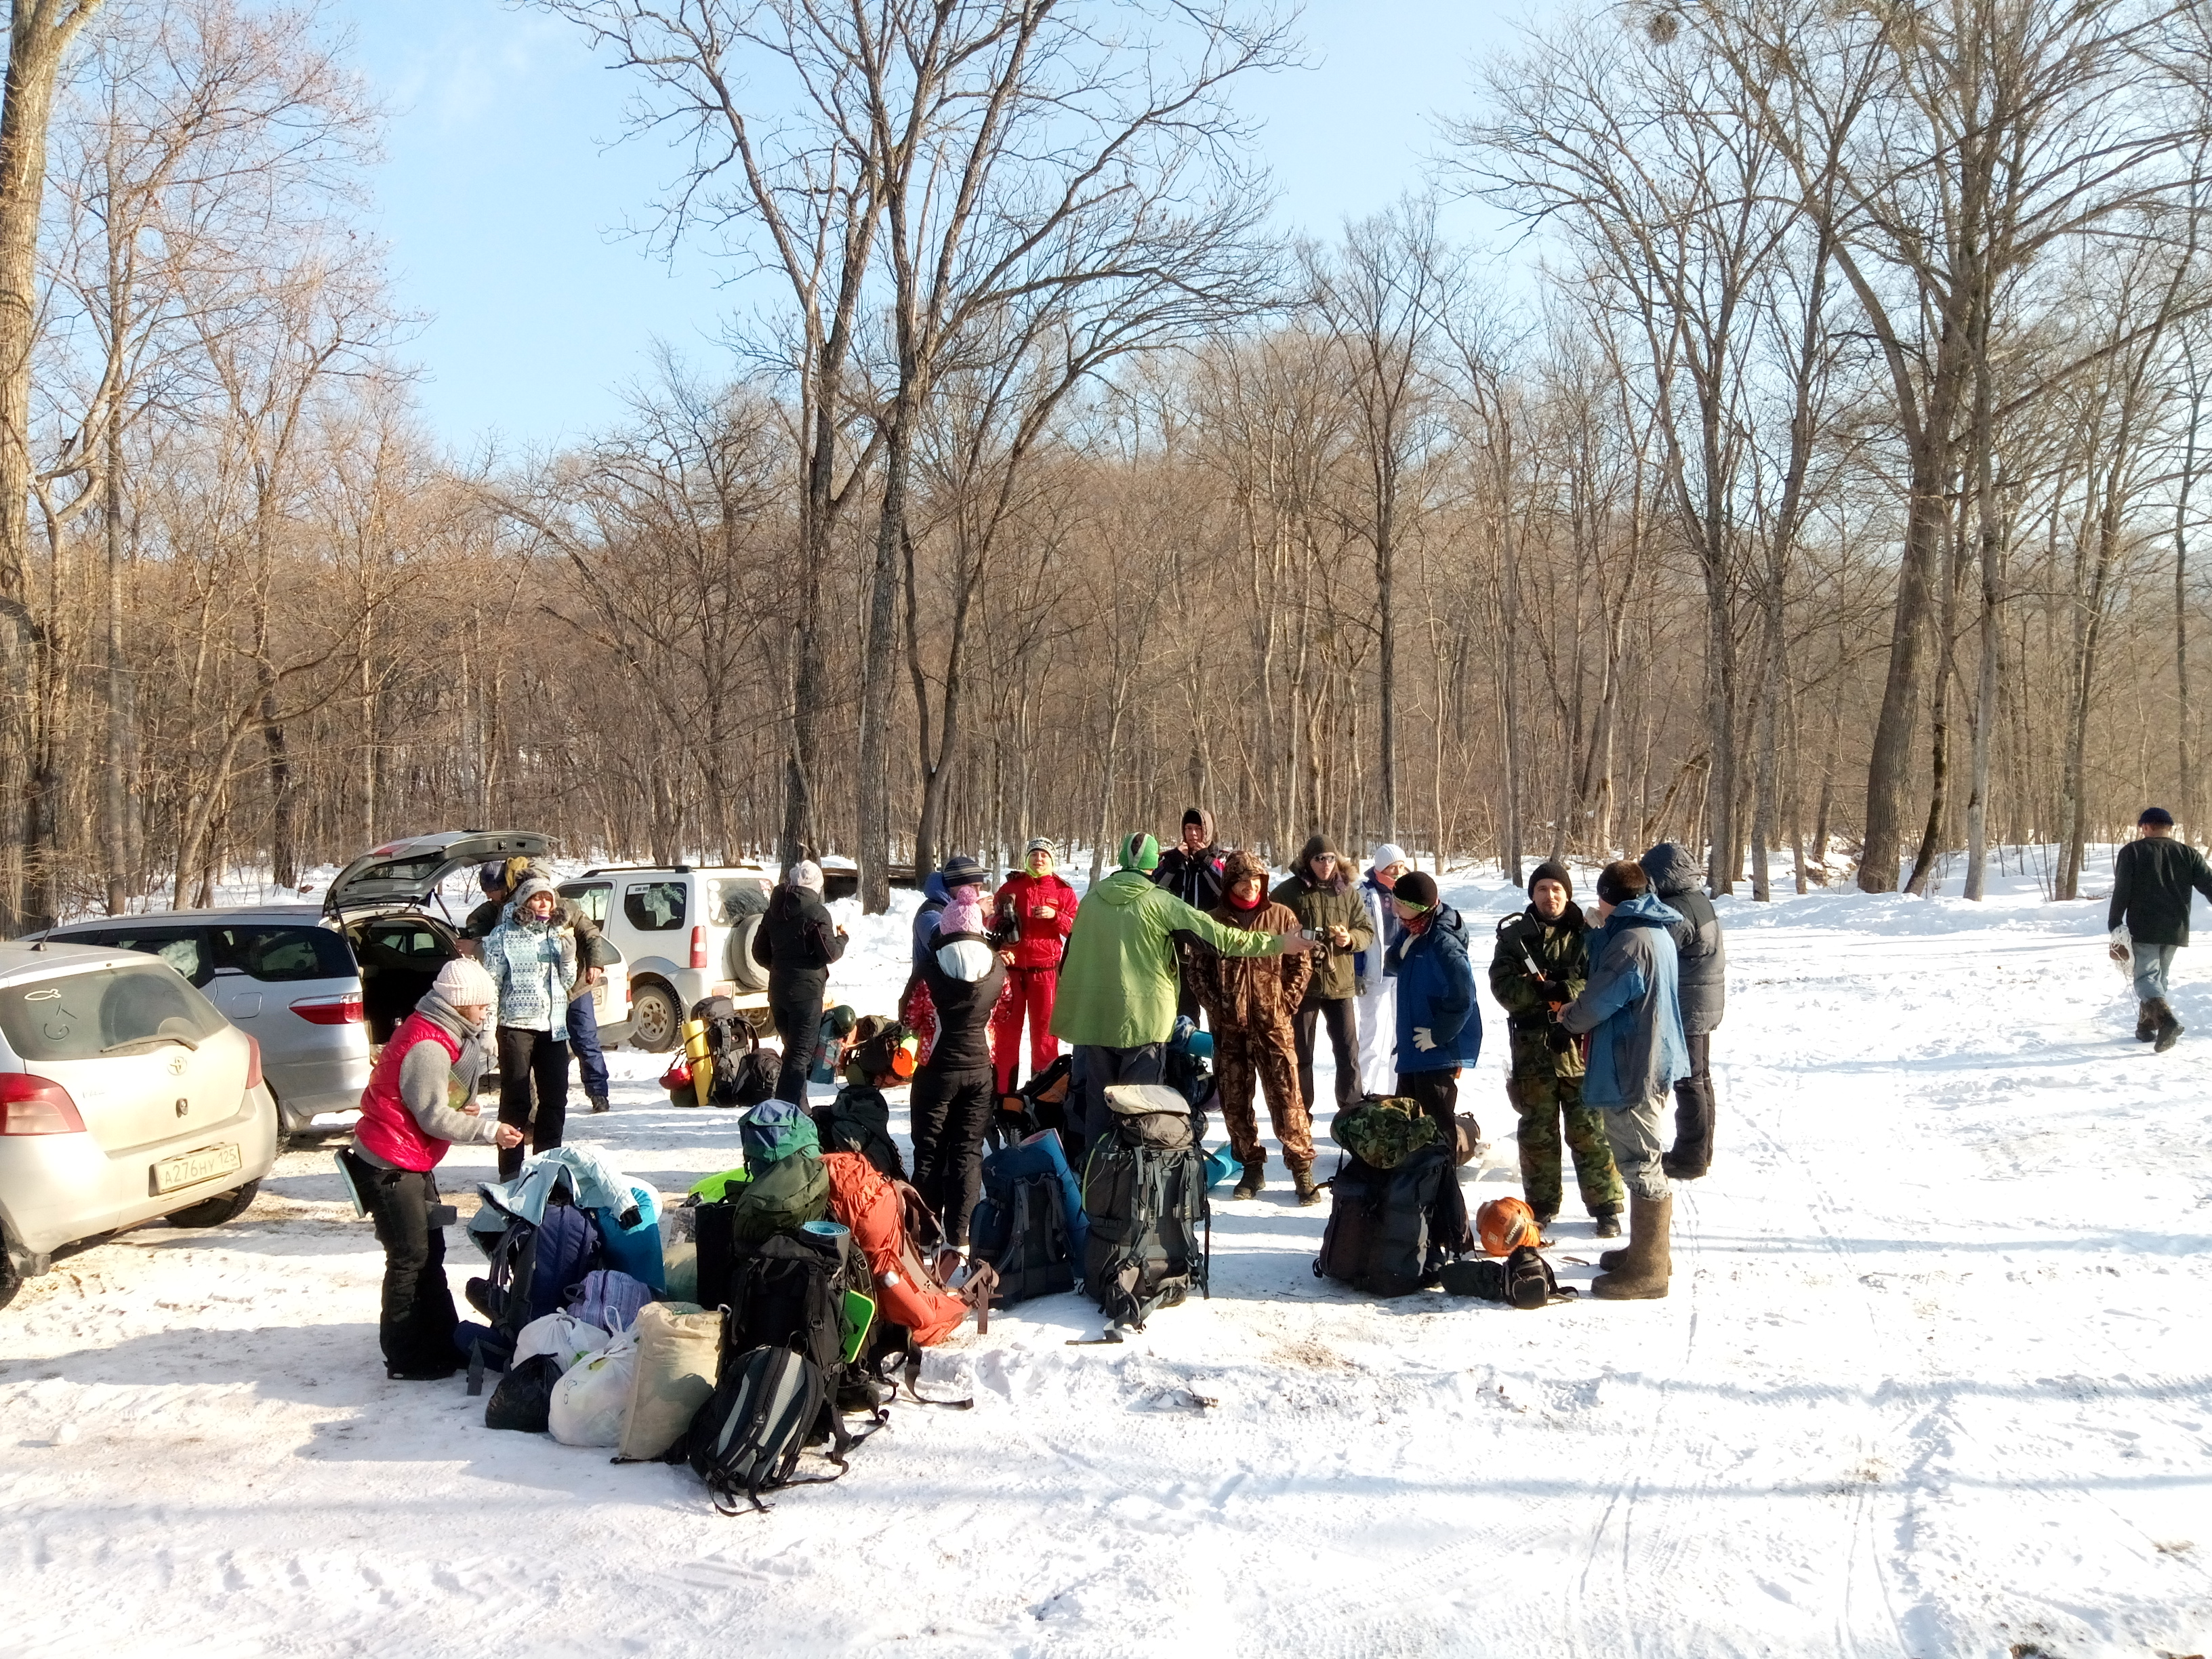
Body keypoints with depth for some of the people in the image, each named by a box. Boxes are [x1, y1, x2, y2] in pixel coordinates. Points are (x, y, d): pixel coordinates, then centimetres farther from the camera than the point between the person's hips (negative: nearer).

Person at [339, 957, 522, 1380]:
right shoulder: (428, 1046, -23)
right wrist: (490, 1131, -18)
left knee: (430, 1251, 15)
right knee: (409, 1258, -4)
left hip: (413, 1161, 10)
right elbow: (435, 1118, -22)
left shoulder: (438, 1033, 10)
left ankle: (441, 1344, 23)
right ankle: (406, 1359, 5)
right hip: (389, 1164, -10)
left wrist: (463, 1109, -8)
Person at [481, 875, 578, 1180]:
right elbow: (491, 981, -4)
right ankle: (510, 1171, 2)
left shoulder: (558, 934, 13)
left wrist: (568, 957, -4)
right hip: (517, 1025, -5)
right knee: (516, 1100, -3)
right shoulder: (504, 935, -2)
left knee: (555, 1099, 8)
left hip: (553, 1027, 5)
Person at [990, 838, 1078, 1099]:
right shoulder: (1011, 887, 7)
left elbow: (1076, 928, -1)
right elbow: (994, 922, 9)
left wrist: (1055, 916, -17)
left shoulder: (1062, 890, 4)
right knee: (1006, 1029, 3)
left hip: (1045, 970, -1)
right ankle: (1003, 1090, 10)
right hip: (1012, 967, 1)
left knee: (1045, 1030, 2)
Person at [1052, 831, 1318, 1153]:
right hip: (1144, 1017, -4)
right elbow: (1219, 936, -9)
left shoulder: (1092, 898, 4)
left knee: (1098, 1099, 13)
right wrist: (1276, 943, -1)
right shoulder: (1160, 901, -9)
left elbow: (1072, 953, 13)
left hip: (1094, 1016, 4)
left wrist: (1070, 1010, 26)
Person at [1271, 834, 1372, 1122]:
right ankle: (1301, 1115, 20)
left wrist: (1350, 939, -14)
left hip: (1340, 983, 2)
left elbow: (1367, 931, 6)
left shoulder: (1348, 892, 3)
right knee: (1301, 1054, 9)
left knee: (1349, 1052, 3)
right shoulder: (1288, 892, -4)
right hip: (1301, 983, -2)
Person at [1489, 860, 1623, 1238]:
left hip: (1580, 1047, -2)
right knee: (1537, 1132, 10)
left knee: (1590, 1131, 1)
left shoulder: (1587, 935, 3)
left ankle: (1606, 1207, 11)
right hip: (1533, 1048, 2)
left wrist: (1566, 991, -21)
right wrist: (1540, 991, -20)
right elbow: (1502, 985, -4)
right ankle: (1540, 1206, 21)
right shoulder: (1514, 936, 7)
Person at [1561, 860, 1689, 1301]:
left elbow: (1598, 1001, -17)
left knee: (1640, 1165, -3)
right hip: (1650, 1061, 11)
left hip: (1631, 1068, -11)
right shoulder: (1657, 932, 11)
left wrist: (1570, 1016, 3)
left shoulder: (1631, 940, -22)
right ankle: (1649, 1248, 31)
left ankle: (1647, 1270, 3)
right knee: (1643, 1161, 20)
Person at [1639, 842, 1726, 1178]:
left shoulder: (1677, 910, -22)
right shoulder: (1698, 900, 9)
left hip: (1685, 1009, -10)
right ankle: (1700, 1151, 28)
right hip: (1704, 1006, 10)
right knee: (1700, 1078, 17)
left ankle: (1690, 1158, 6)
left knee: (1688, 1083, -2)